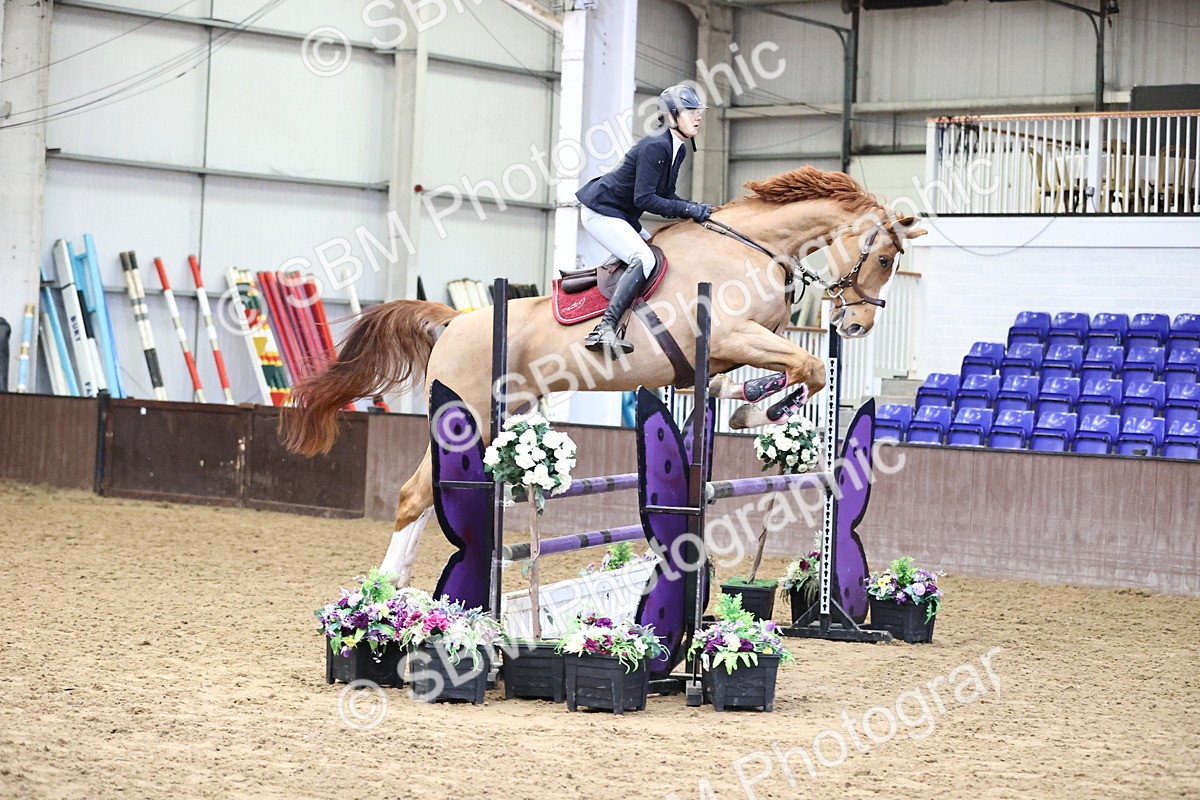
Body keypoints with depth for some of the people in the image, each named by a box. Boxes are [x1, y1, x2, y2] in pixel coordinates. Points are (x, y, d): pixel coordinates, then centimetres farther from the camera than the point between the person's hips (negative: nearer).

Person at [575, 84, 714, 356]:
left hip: (622, 216, 11)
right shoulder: (655, 146, -23)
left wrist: (695, 210, -3)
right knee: (644, 259, -26)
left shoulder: (678, 150, 7)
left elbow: (665, 195, 13)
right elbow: (644, 199, -26)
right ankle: (604, 330, -32)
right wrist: (687, 209, -23)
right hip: (600, 212, -11)